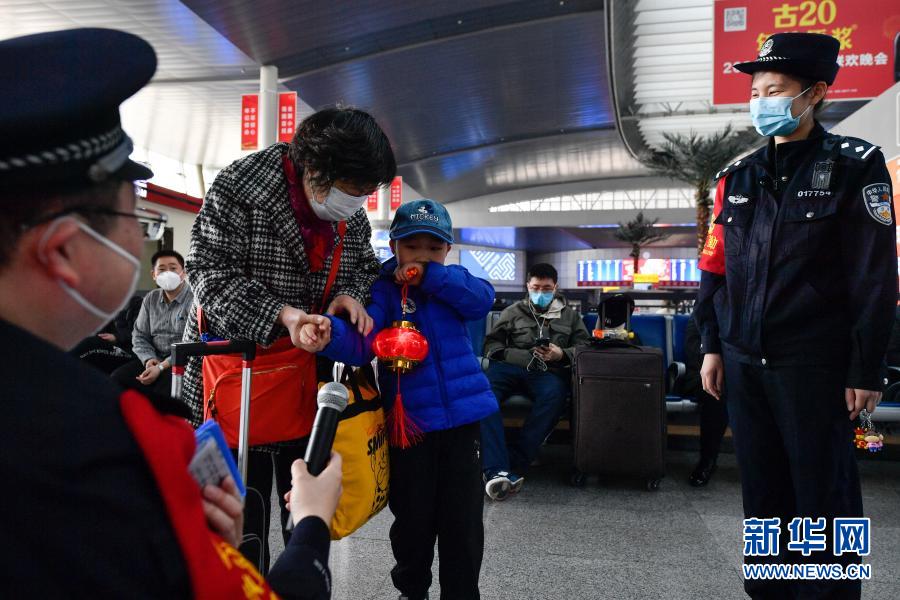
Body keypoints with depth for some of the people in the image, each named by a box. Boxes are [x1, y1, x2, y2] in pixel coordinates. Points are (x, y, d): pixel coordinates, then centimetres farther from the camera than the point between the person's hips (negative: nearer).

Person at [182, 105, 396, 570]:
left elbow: (365, 267, 16)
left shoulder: (352, 215, 1)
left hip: (310, 379, 5)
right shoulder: (238, 187, -16)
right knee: (244, 506, 6)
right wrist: (280, 314, -32)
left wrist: (351, 294, -8)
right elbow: (210, 274, -19)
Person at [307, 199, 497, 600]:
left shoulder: (450, 284, 6)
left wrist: (430, 276, -21)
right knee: (412, 519, 12)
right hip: (408, 422, -2)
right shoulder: (383, 289, -4)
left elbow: (482, 299, -15)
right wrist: (329, 335, -42)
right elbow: (361, 343, -20)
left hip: (461, 416, 2)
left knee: (462, 521, 9)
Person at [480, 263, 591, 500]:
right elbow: (491, 343, 17)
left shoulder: (570, 315, 26)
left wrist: (561, 354, -5)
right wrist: (522, 355, -3)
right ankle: (497, 470, -43)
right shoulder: (513, 312, 25)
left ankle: (513, 465, -37)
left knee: (555, 396, -39)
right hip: (511, 367, 0)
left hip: (550, 372, 0)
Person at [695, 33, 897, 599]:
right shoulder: (737, 176, 10)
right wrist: (712, 346, 9)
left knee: (825, 495, 6)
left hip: (815, 365, -4)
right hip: (744, 362, 5)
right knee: (762, 489, 15)